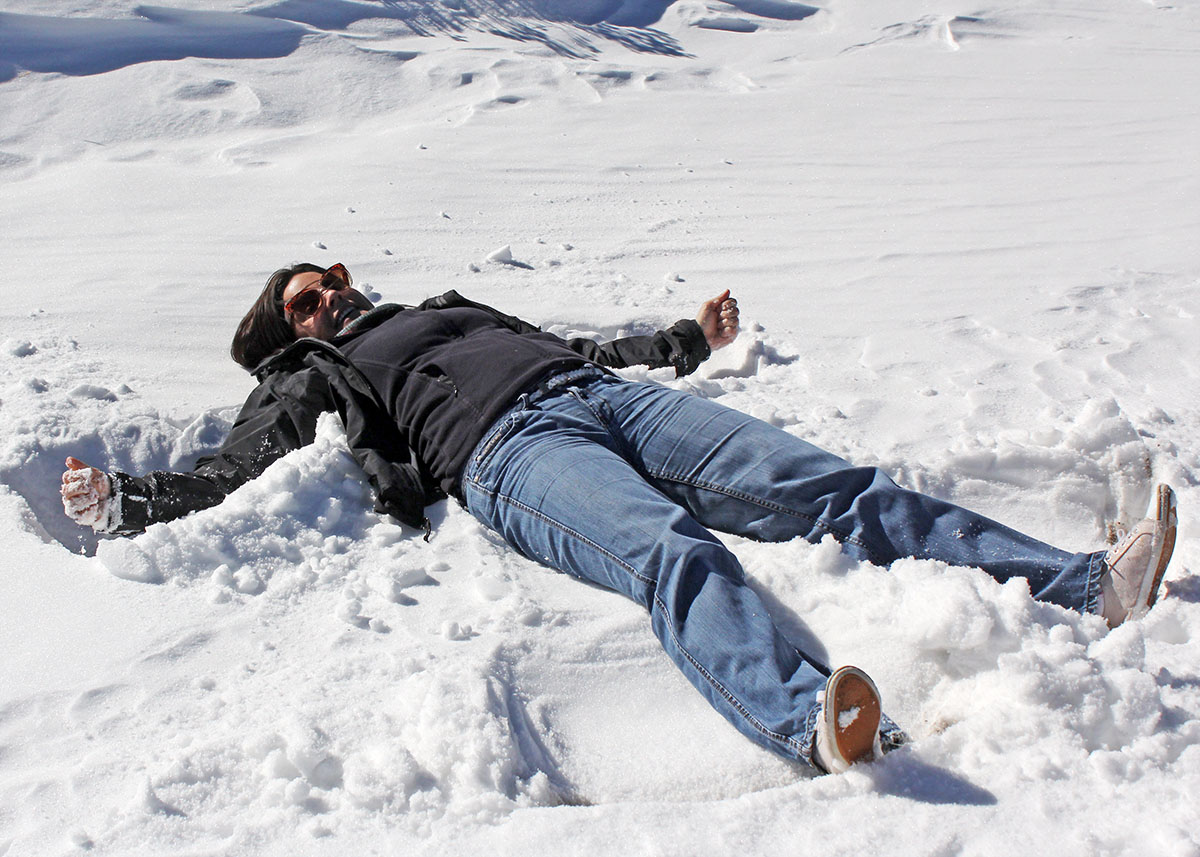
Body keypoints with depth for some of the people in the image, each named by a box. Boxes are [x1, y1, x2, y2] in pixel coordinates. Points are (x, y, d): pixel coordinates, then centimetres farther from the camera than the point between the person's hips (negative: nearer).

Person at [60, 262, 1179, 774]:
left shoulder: (442, 306, 40)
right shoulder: (308, 384, 25)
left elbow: (578, 345, 42)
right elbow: (214, 483, 19)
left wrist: (685, 342, 46)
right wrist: (117, 504, 3)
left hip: (602, 394, 5)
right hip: (503, 450, -5)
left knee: (833, 488, -14)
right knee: (672, 553, -38)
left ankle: (1085, 587, -20)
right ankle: (809, 722, -61)